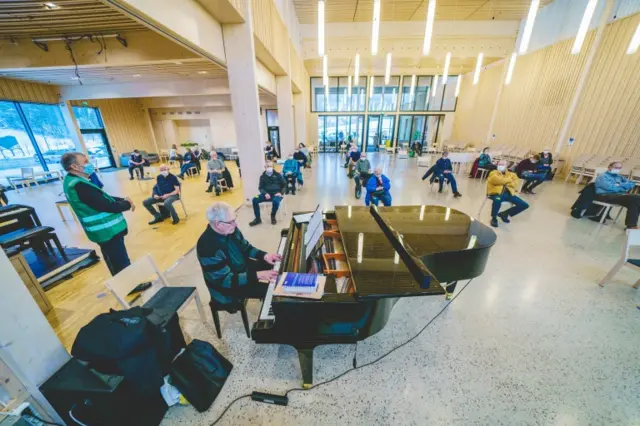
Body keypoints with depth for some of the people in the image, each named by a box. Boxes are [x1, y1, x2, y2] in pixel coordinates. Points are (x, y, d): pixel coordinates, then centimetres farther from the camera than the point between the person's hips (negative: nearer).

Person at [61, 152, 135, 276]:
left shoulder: (73, 181, 8)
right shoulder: (79, 185, -25)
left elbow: (103, 197, 14)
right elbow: (108, 206, -26)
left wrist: (122, 199, -1)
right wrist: (127, 204, -8)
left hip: (104, 229, 11)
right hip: (108, 231, -11)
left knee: (115, 263, 24)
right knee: (122, 265, -1)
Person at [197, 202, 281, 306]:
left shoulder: (230, 229, -12)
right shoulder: (207, 247, -34)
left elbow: (245, 247, 5)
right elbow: (226, 280, -30)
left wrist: (264, 255, -10)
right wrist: (257, 275, -33)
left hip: (242, 267, 8)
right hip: (227, 285, -7)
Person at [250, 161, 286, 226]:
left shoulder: (277, 175, 4)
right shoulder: (263, 176, 8)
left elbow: (284, 185, 6)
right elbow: (260, 187, 6)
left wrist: (281, 193, -11)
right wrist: (265, 193, -14)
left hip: (276, 194, -3)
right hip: (267, 194, 3)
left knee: (275, 201, -38)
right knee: (255, 200, -20)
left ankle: (273, 216, -6)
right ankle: (258, 219, -5)